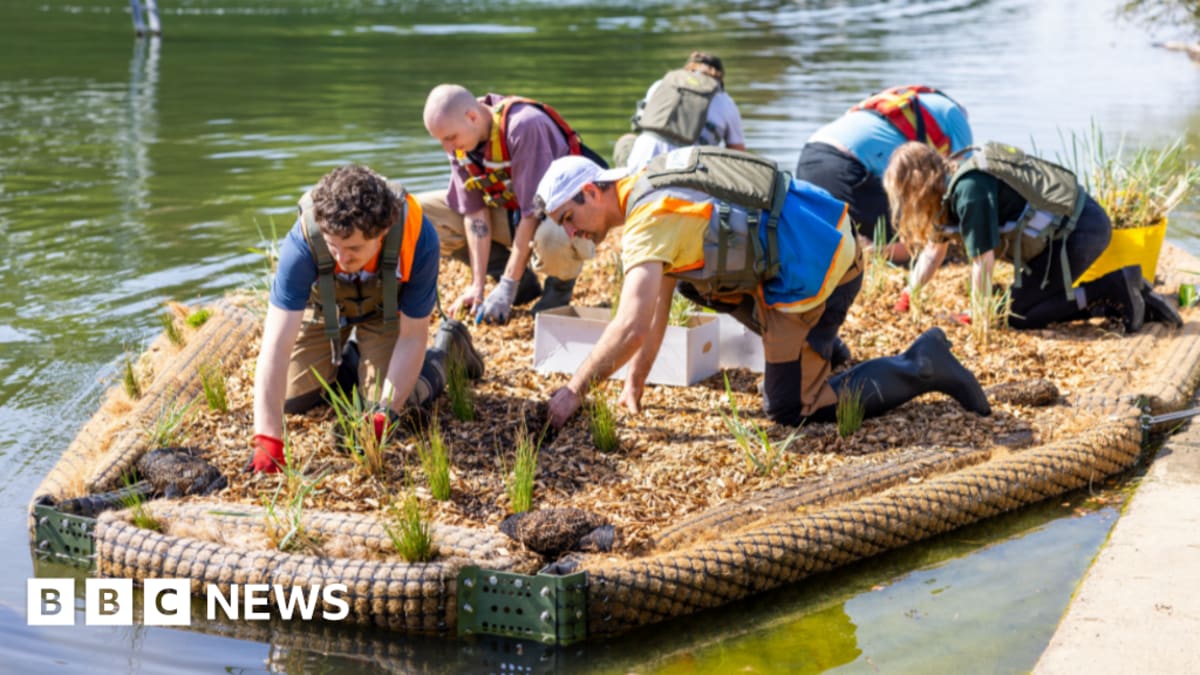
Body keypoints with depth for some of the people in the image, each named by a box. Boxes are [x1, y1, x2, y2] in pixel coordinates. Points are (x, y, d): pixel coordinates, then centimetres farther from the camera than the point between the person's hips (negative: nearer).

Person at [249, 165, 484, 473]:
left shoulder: (417, 239, -40)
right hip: (322, 304, 1)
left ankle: (446, 346, 18)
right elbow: (276, 346, -42)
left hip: (385, 306, -1)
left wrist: (384, 414, -32)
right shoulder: (303, 243, -41)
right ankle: (348, 355, 29)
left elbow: (412, 337, -26)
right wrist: (267, 440, -48)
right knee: (292, 398, -1)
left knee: (395, 402, -12)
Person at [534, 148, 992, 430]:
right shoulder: (648, 189, 13)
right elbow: (656, 311, 18)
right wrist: (634, 382, 16)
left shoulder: (648, 222, -17)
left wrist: (574, 391, -18)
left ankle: (919, 370, 1)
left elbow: (632, 327, -26)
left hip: (814, 269, -9)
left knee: (790, 409, -1)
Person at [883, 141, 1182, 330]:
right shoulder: (949, 184, 11)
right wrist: (908, 295, 13)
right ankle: (1136, 301, 9)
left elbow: (983, 259, -19)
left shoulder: (969, 190, -20)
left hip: (1077, 231, -10)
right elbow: (934, 251, 19)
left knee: (1019, 315, -7)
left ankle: (1115, 287, -10)